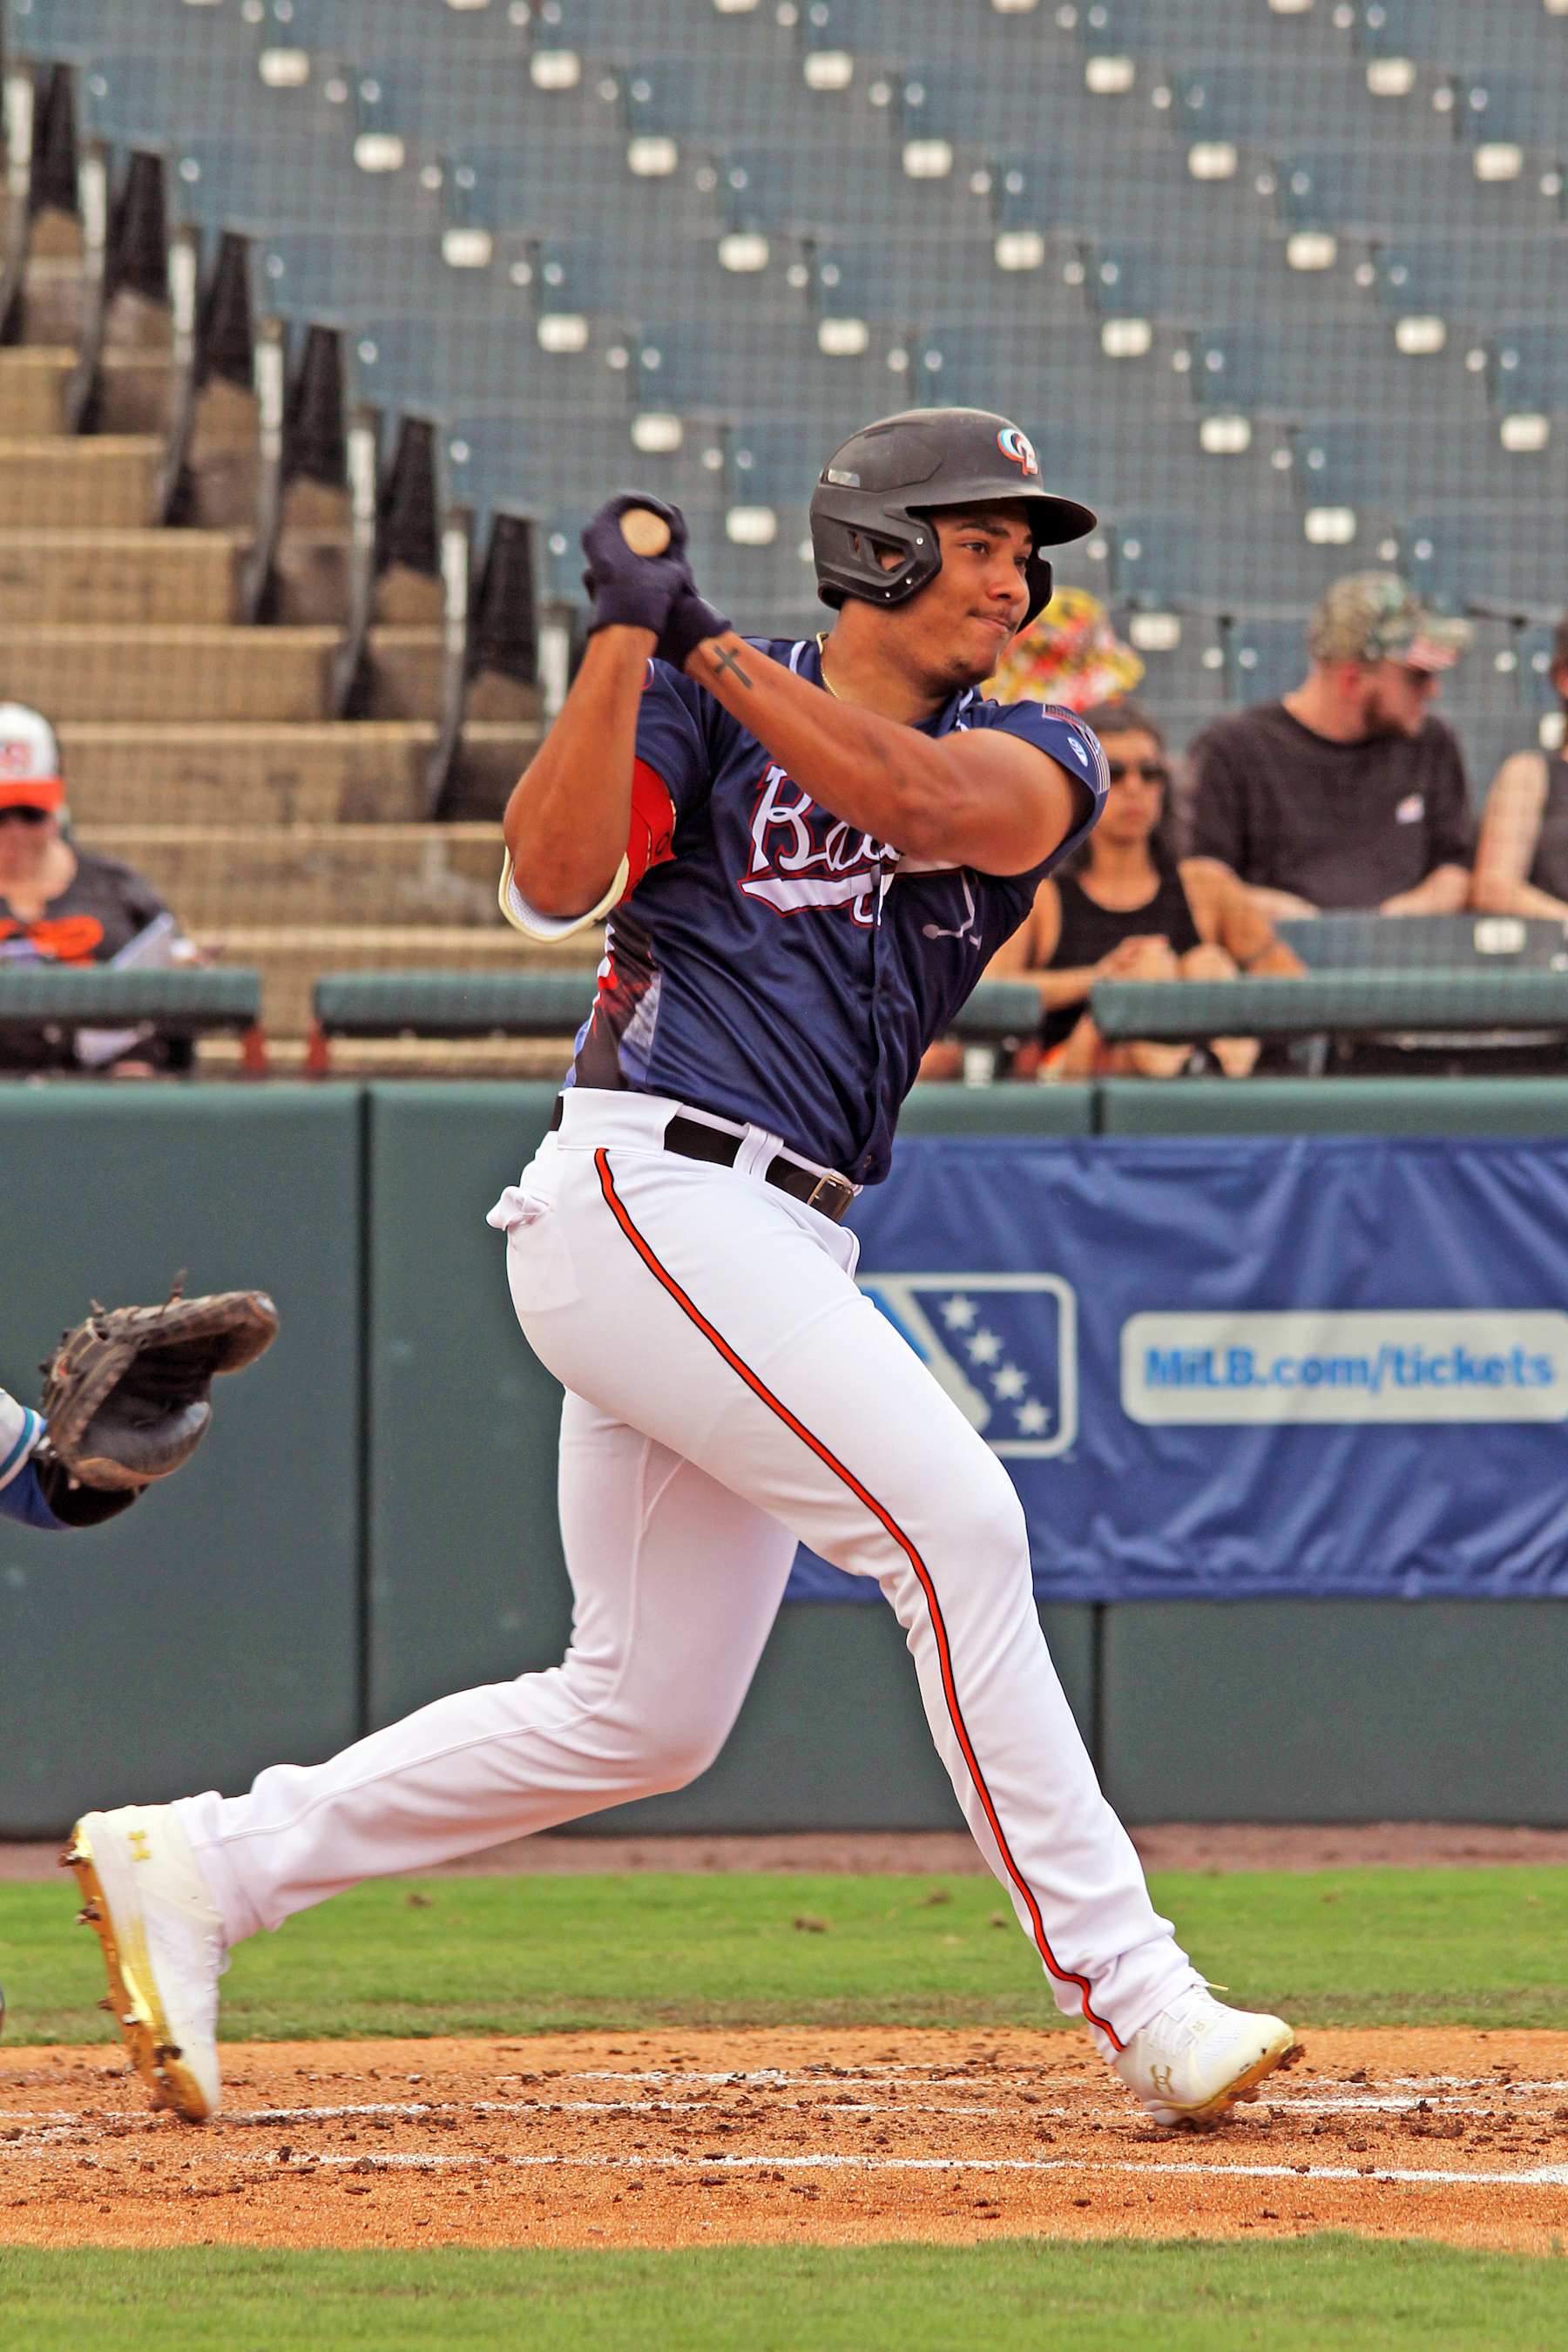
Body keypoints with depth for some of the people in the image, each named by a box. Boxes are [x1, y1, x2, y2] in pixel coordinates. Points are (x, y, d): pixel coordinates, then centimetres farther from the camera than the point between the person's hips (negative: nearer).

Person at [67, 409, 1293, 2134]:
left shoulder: (1033, 759, 12)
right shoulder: (692, 705, 2)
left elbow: (916, 798, -11)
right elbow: (550, 880, -13)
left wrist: (701, 641, -14)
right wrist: (628, 637, -20)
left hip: (777, 1248, 7)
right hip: (652, 1195, -7)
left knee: (643, 1716, 10)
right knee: (951, 1521, -18)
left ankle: (202, 1864, 17)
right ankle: (1124, 1990, -18)